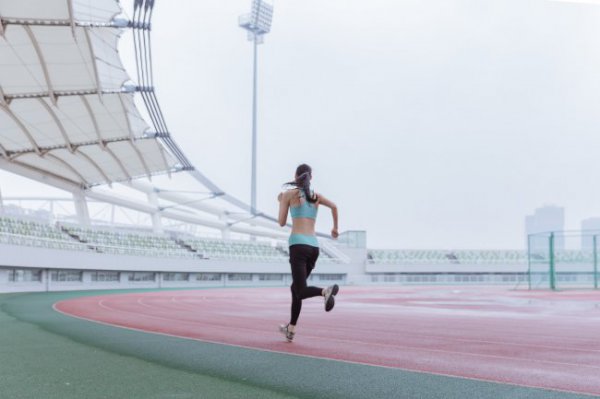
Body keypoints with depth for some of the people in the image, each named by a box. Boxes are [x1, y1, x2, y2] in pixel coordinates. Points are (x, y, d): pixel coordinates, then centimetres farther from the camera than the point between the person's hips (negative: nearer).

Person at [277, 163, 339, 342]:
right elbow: (333, 206, 1)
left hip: (298, 245, -5)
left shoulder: (288, 194, 5)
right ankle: (291, 329, 22)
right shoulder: (315, 196, 15)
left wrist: (281, 202, 24)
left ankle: (325, 290, -40)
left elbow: (282, 222, 8)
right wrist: (335, 228, 16)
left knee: (301, 292, -11)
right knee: (296, 287, 20)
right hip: (314, 246, 5)